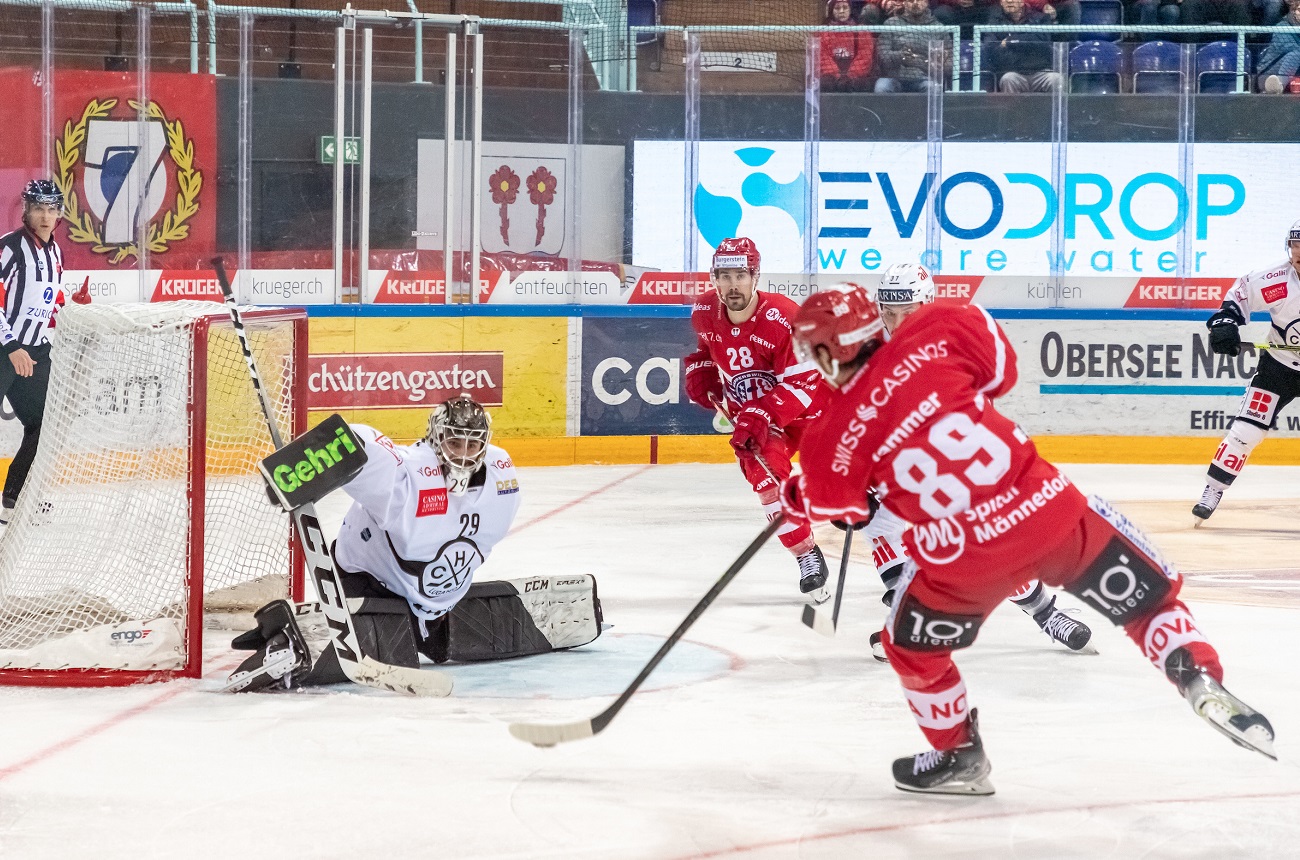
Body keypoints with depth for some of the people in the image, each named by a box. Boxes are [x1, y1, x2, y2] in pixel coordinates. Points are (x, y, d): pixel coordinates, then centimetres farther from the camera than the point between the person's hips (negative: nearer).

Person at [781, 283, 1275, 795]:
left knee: (913, 647, 26)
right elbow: (1001, 368, 14)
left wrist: (793, 499, 33)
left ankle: (958, 757, 35)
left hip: (967, 556, -2)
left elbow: (834, 502, 12)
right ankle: (1202, 682, 2)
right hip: (1047, 505, 2)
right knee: (1148, 595, 18)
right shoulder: (931, 339, 0)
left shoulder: (839, 431, -2)